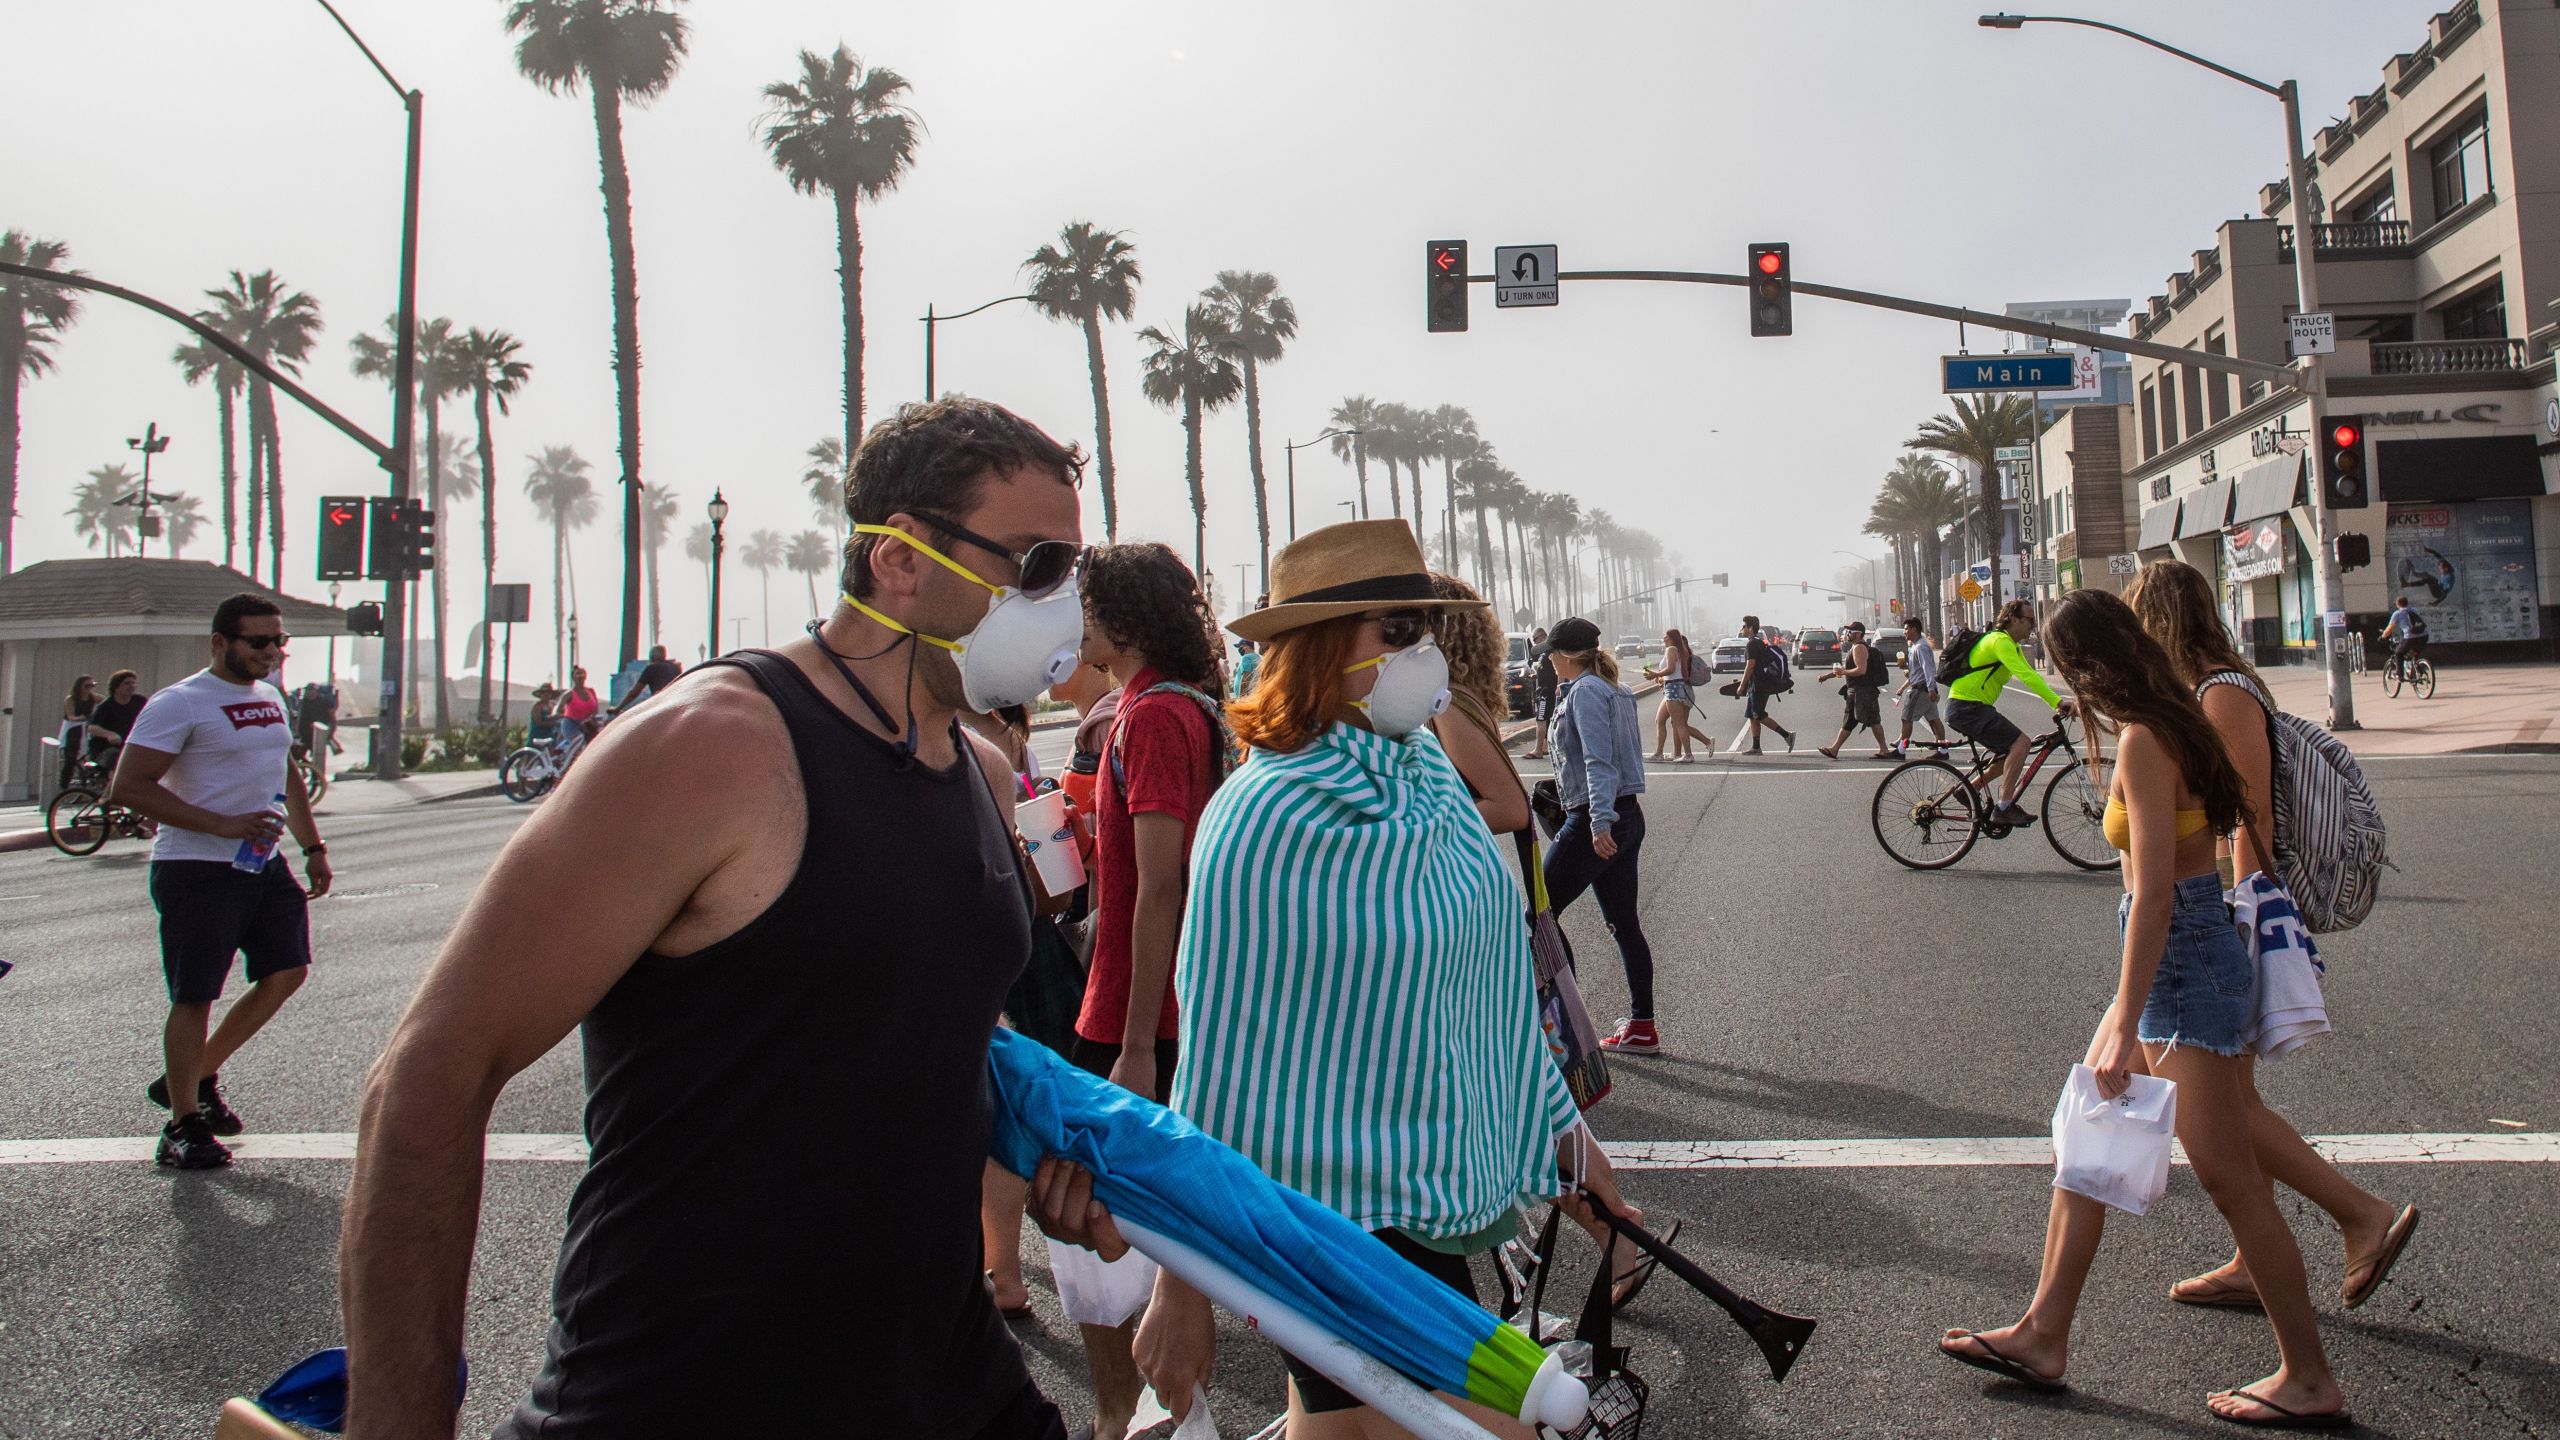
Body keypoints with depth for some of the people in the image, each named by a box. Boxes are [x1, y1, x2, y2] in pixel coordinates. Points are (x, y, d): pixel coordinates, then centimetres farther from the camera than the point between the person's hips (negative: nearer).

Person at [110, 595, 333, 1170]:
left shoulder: (270, 698, 13)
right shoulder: (179, 704, -12)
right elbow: (130, 786, -18)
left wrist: (312, 847, 19)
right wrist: (221, 825, -23)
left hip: (263, 864, 8)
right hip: (197, 870, -8)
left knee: (287, 973, 9)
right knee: (194, 996, -3)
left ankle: (198, 1078, 27)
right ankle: (182, 1126, 9)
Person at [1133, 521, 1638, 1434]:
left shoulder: (1424, 769, 4)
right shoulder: (1268, 820, -19)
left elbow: (1485, 977, 14)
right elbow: (1219, 1066, -16)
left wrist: (1559, 1127, 19)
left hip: (1438, 1181, 7)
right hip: (1349, 1216, -7)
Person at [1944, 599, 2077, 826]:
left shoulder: (2011, 645, 18)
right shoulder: (2000, 641, -15)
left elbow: (2029, 675, 14)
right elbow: (2025, 676, -27)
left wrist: (2058, 700, 1)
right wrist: (2057, 701, -32)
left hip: (1973, 707, 11)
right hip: (1966, 707, -11)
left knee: (2011, 752, 14)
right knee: (2020, 742, -19)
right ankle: (2004, 807, -17)